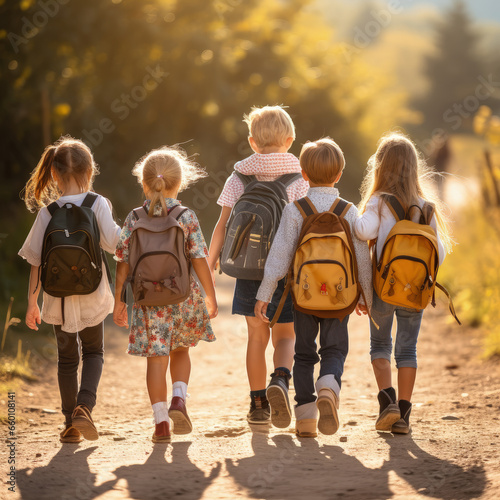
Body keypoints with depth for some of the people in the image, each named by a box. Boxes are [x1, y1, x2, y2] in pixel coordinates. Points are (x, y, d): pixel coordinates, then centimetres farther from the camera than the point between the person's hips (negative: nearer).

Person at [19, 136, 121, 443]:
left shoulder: (48, 212, -5)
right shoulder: (98, 204, -9)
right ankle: (84, 405, -7)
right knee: (94, 353, 18)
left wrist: (32, 302, 3)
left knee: (67, 358, 17)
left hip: (59, 299, 1)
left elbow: (37, 261, -4)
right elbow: (114, 244, -14)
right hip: (92, 295, -1)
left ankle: (71, 424, 17)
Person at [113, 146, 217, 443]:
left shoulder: (134, 219, -1)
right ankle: (179, 398, 1)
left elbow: (123, 262, -1)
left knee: (156, 358, 4)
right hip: (182, 296, 0)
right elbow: (200, 260, -5)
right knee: (180, 350, 21)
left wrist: (119, 301, 7)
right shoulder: (187, 217, -5)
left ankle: (161, 422, 2)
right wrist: (211, 296, 4)